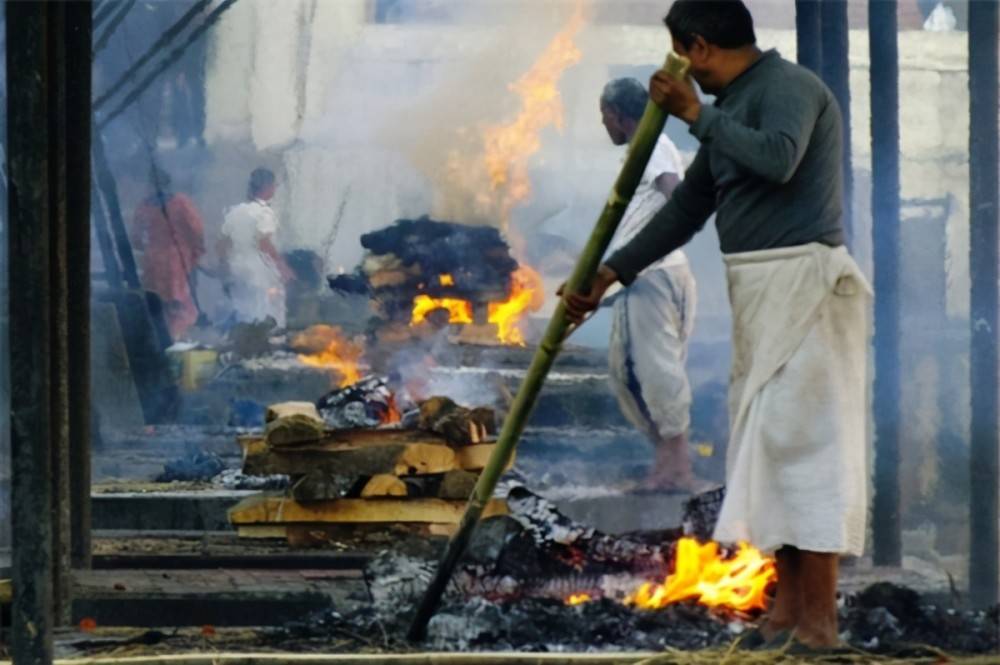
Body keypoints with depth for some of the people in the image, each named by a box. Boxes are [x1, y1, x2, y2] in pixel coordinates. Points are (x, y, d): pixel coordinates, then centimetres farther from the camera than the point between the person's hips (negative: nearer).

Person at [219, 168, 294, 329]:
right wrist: (283, 266, -13)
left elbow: (223, 245, 11)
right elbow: (265, 244, -20)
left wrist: (228, 271, 20)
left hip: (238, 269, 7)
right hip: (261, 272, -7)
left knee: (242, 319, 14)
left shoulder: (233, 212, 9)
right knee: (269, 320, -3)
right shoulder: (264, 212, -11)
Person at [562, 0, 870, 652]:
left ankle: (820, 618, -13)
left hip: (803, 282, -10)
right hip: (760, 293, 10)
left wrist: (696, 114, -19)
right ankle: (789, 608, 11)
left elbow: (778, 159, -29)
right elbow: (686, 210, 22)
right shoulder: (732, 108, 18)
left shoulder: (788, 86, -9)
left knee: (801, 439, -11)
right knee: (766, 441, 8)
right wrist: (608, 275, 18)